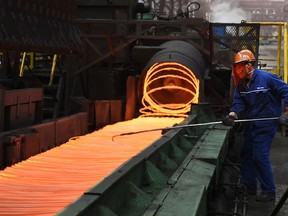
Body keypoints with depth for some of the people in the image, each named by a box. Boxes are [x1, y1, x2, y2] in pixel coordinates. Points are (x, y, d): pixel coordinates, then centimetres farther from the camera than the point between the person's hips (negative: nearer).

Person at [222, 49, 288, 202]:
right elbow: (238, 102, 0)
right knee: (246, 154, 13)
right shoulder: (241, 84, 4)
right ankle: (249, 186, 28)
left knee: (260, 157, -10)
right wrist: (232, 115, -19)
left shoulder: (266, 78, -17)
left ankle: (269, 192, 2)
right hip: (251, 124, 8)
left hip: (266, 124, -8)